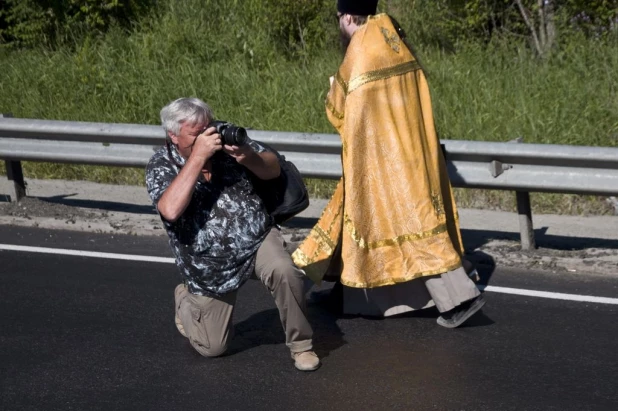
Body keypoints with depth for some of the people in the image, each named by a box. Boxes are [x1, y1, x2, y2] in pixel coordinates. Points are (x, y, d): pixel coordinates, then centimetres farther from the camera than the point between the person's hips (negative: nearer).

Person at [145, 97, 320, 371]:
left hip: (258, 239, 1)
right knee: (212, 348, 5)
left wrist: (248, 158, -20)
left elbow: (274, 169, 4)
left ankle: (300, 345, -9)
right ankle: (185, 300, 37)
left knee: (285, 272, -32)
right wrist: (197, 158, -33)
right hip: (210, 264, -1)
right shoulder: (161, 166, -12)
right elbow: (170, 211, -32)